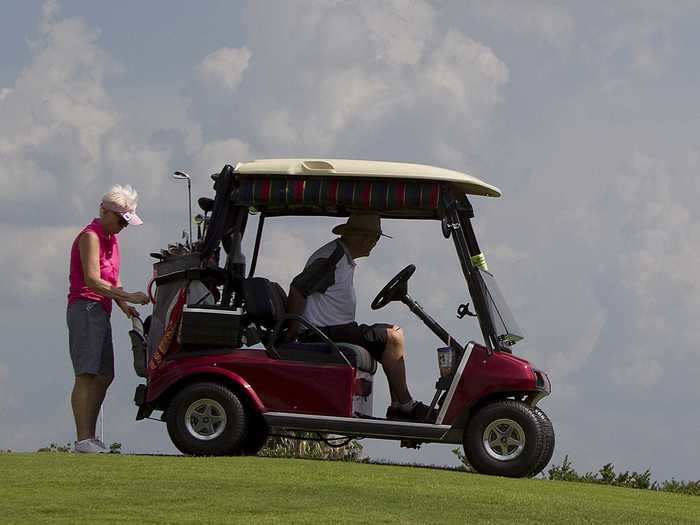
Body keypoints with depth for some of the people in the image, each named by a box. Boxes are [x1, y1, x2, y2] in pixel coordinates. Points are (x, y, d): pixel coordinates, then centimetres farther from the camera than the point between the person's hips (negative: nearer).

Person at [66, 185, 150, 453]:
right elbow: (92, 280, -19)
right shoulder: (90, 236, -10)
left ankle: (90, 436, 15)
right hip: (85, 307, -10)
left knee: (104, 376, 11)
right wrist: (128, 297, -23)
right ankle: (83, 440, -19)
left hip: (101, 311, 10)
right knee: (86, 375, -15)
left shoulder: (111, 239, 19)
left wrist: (124, 306, 4)